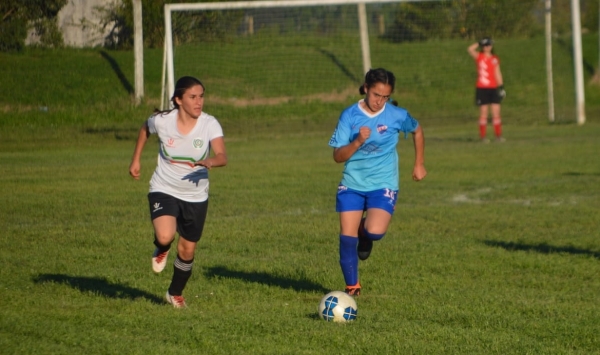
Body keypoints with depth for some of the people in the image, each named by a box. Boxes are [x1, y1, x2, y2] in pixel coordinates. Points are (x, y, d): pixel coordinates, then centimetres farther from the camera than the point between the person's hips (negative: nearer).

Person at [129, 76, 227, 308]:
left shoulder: (209, 125, -18)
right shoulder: (162, 121, -15)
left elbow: (222, 156, -31)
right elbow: (145, 129, 9)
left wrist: (210, 162, -52)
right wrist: (136, 160, 11)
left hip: (196, 196, 1)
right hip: (164, 190, -1)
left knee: (187, 250, 10)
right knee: (165, 236, -28)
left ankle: (176, 294, 39)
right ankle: (161, 249, 12)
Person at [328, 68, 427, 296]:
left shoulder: (397, 116, -7)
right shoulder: (350, 115, -7)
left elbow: (417, 131, 16)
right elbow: (338, 156, -8)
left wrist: (419, 164, 16)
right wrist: (357, 142, -26)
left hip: (383, 185, -1)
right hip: (352, 184, 1)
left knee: (375, 232, -23)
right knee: (347, 237, -4)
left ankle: (365, 234, 16)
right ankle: (352, 288, 14)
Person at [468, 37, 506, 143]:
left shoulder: (495, 59, 12)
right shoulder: (479, 57, 1)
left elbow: (497, 73, 13)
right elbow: (470, 49, -16)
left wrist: (501, 86, 7)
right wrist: (479, 43, -8)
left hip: (493, 88, 3)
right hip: (482, 88, -3)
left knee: (496, 112, 1)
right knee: (484, 113, -2)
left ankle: (498, 135, 6)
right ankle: (483, 136, 2)